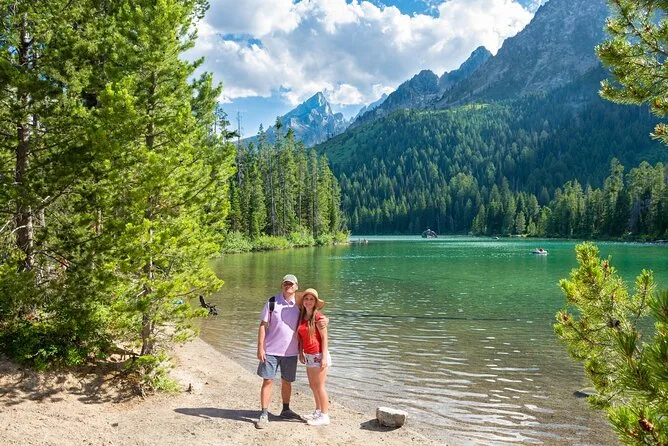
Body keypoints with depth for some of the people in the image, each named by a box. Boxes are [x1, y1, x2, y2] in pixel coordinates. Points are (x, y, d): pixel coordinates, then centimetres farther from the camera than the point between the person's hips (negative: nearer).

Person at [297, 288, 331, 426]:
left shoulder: (318, 316, -14)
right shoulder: (302, 316, 7)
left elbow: (324, 338, -14)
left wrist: (324, 357, -16)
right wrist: (301, 353, 9)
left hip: (318, 355, -7)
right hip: (308, 356, 7)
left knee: (319, 387, -1)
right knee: (313, 386, 17)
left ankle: (324, 416, 9)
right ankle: (318, 411, 32)